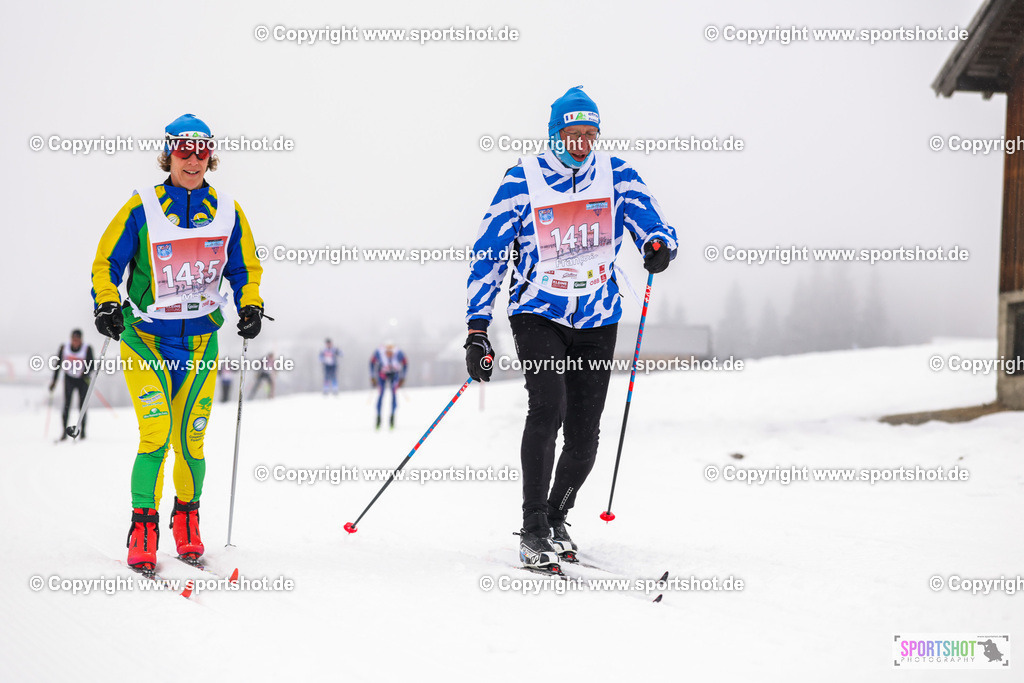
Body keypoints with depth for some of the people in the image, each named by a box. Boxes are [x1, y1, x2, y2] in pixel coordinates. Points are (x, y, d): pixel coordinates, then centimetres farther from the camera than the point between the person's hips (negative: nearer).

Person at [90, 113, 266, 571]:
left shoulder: (227, 213, 4)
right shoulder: (142, 208, -5)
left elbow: (245, 269, 15)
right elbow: (106, 262, 1)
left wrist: (250, 306, -2)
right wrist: (107, 303, -16)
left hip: (200, 340, 3)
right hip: (145, 337, -3)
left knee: (191, 439, 3)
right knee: (156, 432, -15)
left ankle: (187, 521, 23)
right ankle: (143, 528, -4)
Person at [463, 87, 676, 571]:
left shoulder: (616, 175, 1)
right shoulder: (523, 181, -6)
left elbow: (652, 225, -2)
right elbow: (488, 254, -5)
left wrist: (658, 245, -29)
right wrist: (476, 330, -11)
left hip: (597, 318, 3)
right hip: (538, 314, -3)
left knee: (584, 438, -1)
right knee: (548, 407, -24)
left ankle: (557, 517, 25)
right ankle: (533, 531, -15)